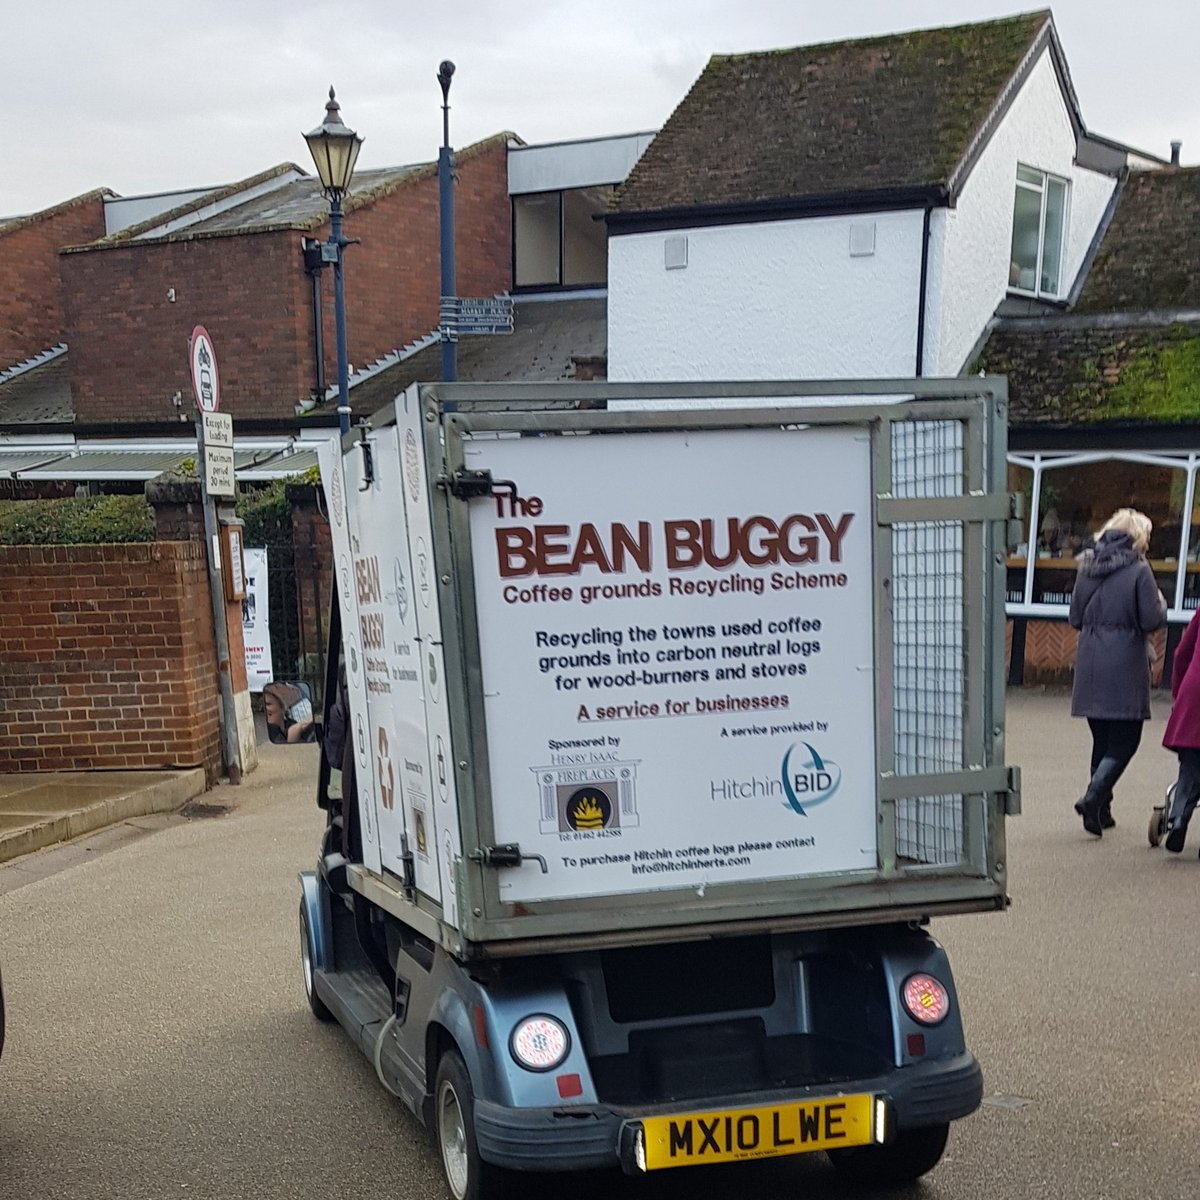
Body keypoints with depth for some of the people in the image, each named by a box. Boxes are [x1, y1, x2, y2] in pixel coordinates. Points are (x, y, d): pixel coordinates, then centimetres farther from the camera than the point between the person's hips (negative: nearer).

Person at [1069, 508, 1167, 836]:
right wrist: (1161, 603, 10)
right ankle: (1093, 797, -18)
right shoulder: (1139, 569, -9)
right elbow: (1152, 620, -10)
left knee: (1102, 739, 16)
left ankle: (1101, 810, 19)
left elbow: (1075, 618, 11)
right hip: (1125, 666, -6)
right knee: (1125, 740, 0)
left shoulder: (1087, 567, 7)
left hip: (1089, 664, 6)